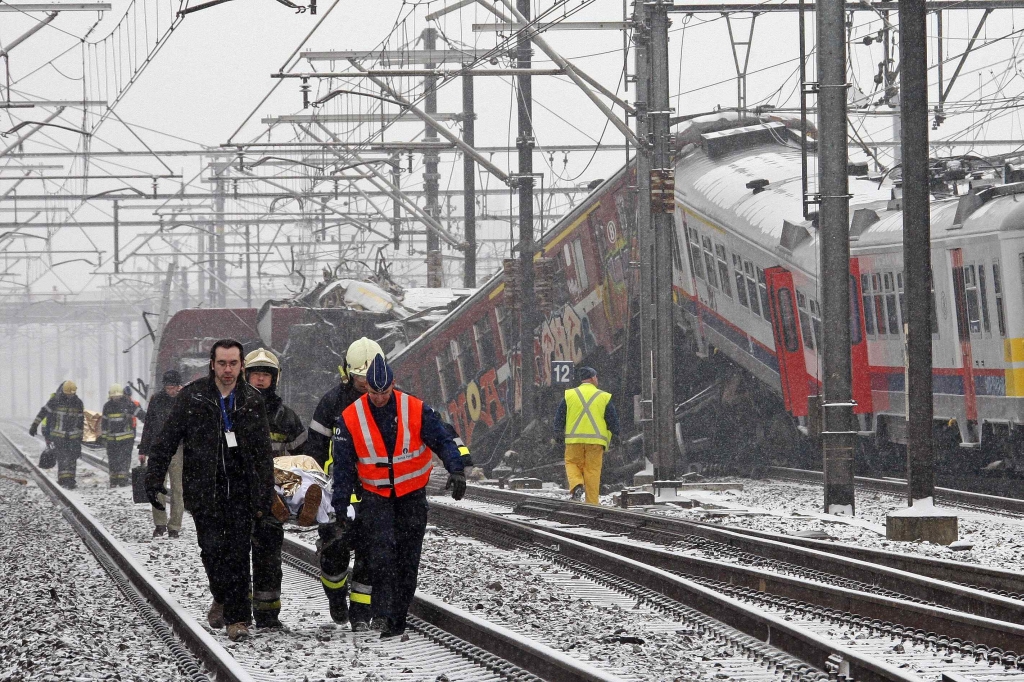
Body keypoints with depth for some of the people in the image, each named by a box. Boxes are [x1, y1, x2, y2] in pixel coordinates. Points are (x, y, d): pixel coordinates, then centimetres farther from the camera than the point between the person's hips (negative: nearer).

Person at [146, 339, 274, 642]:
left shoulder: (252, 401, 6)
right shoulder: (192, 397, 0)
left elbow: (263, 454, 10)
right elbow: (166, 441, 3)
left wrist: (264, 497, 5)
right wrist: (154, 479, -4)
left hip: (240, 488, 1)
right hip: (204, 489, -1)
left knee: (238, 553, -4)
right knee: (212, 548, -7)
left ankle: (237, 618, 0)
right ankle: (223, 599, 17)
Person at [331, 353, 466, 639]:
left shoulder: (416, 410, -8)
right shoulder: (351, 418, -6)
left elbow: (442, 441, -6)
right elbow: (343, 465, 0)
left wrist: (456, 470, -23)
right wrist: (340, 505, -1)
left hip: (412, 495, 1)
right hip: (375, 496, -1)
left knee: (407, 559, 2)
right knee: (382, 553, -19)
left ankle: (397, 618, 9)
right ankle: (384, 614, -20)